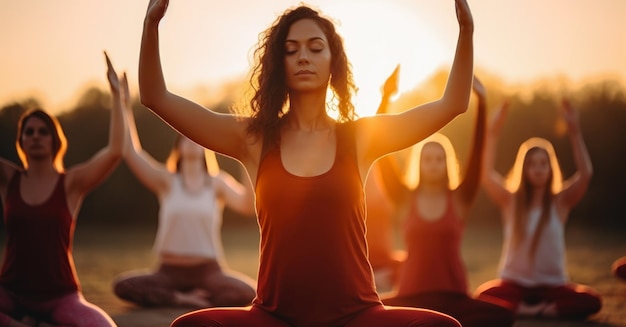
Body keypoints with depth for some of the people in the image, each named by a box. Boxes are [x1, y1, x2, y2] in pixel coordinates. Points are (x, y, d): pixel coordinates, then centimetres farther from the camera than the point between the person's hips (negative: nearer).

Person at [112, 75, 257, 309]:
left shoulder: (218, 182, 4)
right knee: (123, 285, -26)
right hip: (170, 270, 1)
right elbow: (130, 152, -7)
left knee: (246, 293, -30)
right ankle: (186, 300, -20)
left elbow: (248, 206, -13)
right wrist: (126, 107, -11)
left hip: (208, 271, 0)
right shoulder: (166, 181, 4)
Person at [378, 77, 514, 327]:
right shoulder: (406, 198, 4)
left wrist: (481, 104, -18)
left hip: (453, 296, 1)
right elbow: (384, 157, -5)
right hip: (411, 296, 0)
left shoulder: (460, 198, 4)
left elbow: (477, 153, -7)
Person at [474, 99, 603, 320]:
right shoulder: (510, 200, -1)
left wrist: (574, 131, -22)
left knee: (591, 301, -29)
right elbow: (486, 173, -17)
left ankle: (523, 309, -19)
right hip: (516, 283, -1)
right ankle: (547, 310, -21)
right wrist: (493, 132, -25)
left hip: (552, 285, 1)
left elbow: (585, 174, -16)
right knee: (484, 295, -34)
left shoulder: (561, 201, 0)